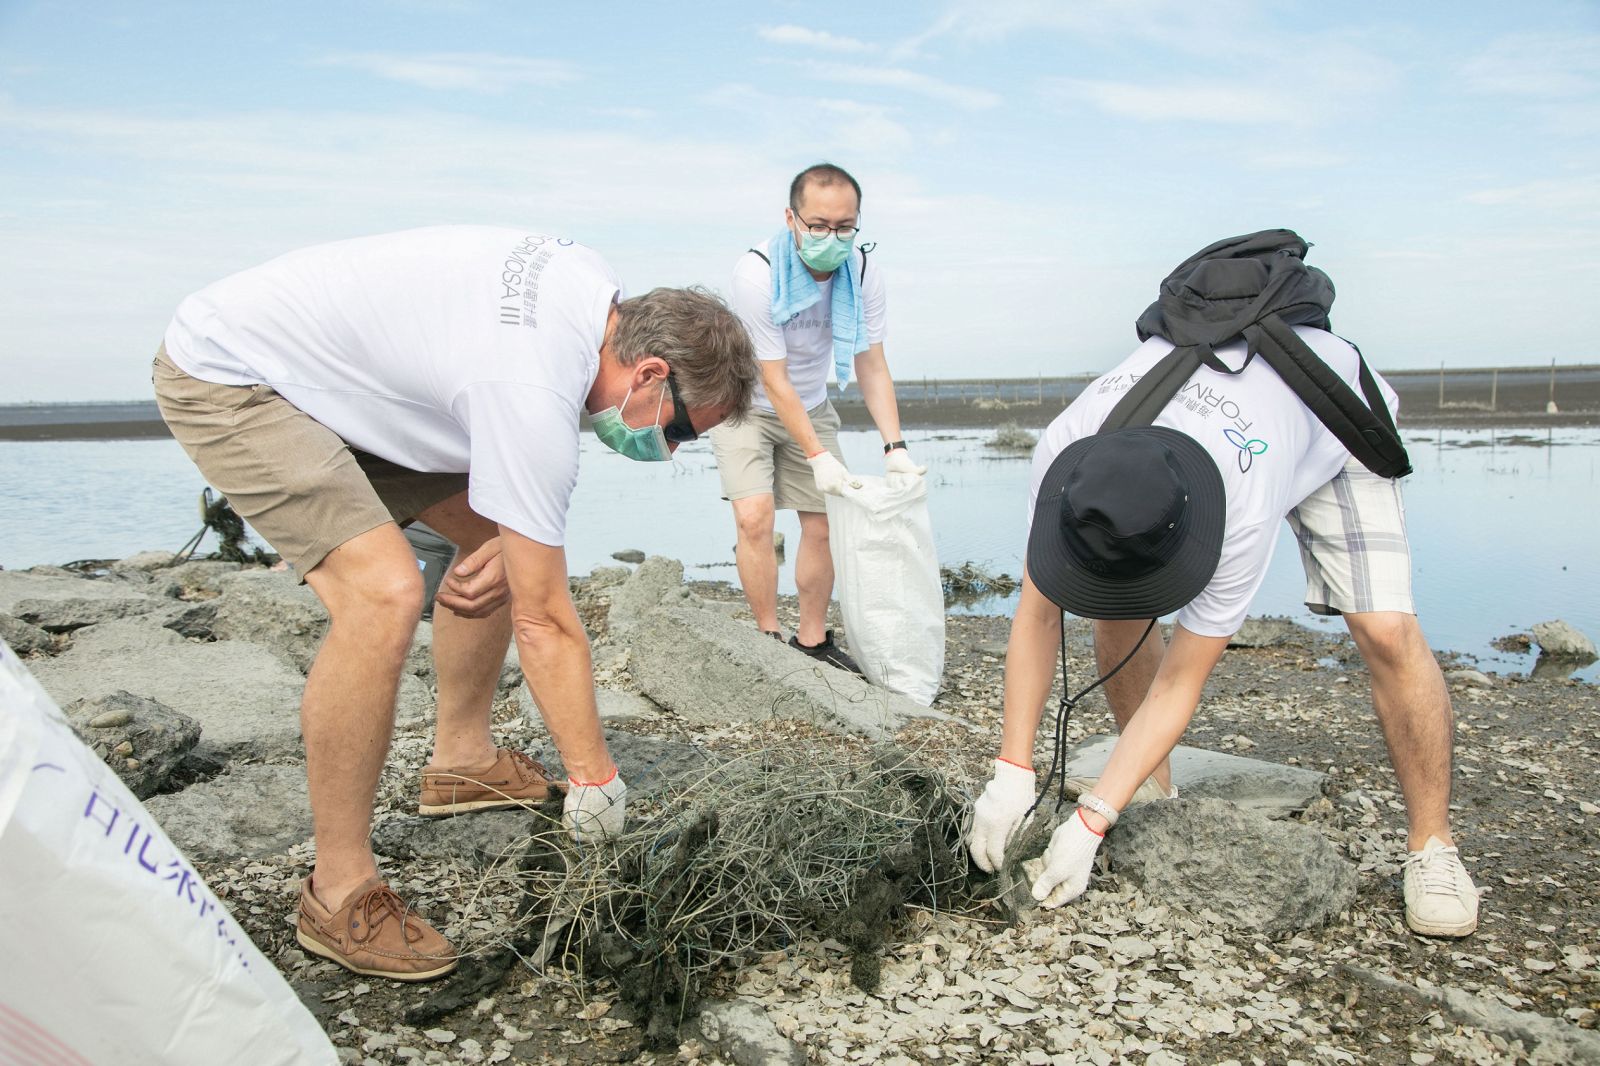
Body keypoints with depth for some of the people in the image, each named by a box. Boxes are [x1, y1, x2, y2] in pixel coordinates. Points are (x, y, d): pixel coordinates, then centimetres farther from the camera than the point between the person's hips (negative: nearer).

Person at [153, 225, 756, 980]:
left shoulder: (600, 289, -7)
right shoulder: (535, 398, -33)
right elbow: (544, 622, -27)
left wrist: (514, 538, -8)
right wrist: (594, 781, -17)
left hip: (344, 372, 10)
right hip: (226, 378, -10)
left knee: (492, 534, 7)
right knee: (383, 593, -27)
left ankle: (461, 760, 21)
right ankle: (339, 891, -12)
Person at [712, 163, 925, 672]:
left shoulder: (863, 273, -17)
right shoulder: (757, 273, -30)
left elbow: (872, 369, -12)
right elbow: (774, 382, -27)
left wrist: (894, 447, -21)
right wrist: (818, 456, -29)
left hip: (811, 407, 4)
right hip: (747, 405, -4)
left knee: (821, 524, 2)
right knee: (755, 518, -19)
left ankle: (812, 640, 18)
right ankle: (769, 639, -3)